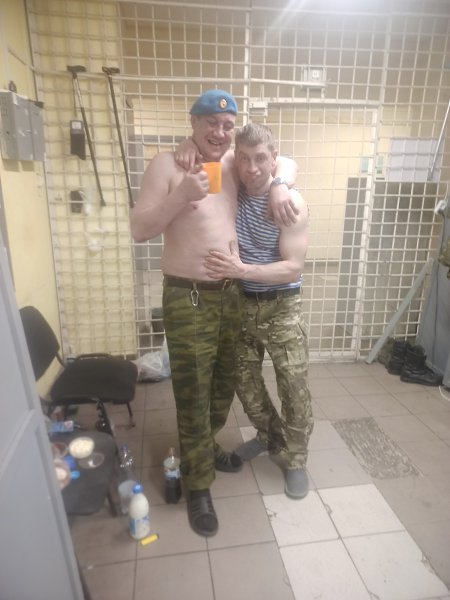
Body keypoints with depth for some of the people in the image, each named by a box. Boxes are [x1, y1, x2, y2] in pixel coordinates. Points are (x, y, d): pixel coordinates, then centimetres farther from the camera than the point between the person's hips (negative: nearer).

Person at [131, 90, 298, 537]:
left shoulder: (234, 163, 7)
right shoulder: (166, 165, -7)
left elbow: (286, 163, 18)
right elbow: (139, 229, -12)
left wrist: (279, 186, -4)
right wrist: (181, 194, -26)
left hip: (231, 294, 6)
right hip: (187, 300, -6)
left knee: (224, 385, 20)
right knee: (194, 396, 4)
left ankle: (205, 448, 46)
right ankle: (198, 486, 24)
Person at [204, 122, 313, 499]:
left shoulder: (292, 203, -15)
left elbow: (293, 269, -20)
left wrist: (240, 270, -31)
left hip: (281, 307, -3)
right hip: (240, 303, 4)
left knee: (294, 387, 0)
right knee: (245, 382, 14)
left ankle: (295, 459, 25)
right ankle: (270, 435, 41)